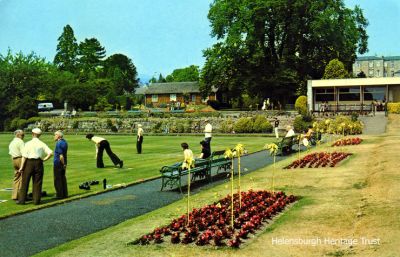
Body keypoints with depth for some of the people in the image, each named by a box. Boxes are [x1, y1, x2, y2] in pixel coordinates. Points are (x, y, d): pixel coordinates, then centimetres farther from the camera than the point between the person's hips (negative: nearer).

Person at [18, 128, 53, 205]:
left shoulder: (28, 144, -6)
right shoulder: (42, 144, 1)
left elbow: (24, 156, -8)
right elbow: (50, 153, -8)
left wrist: (21, 167, -6)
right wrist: (44, 159, 2)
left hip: (29, 162, -2)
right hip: (38, 163, 2)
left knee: (25, 182, 6)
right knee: (37, 182, 8)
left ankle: (22, 200, 9)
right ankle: (36, 200, 9)